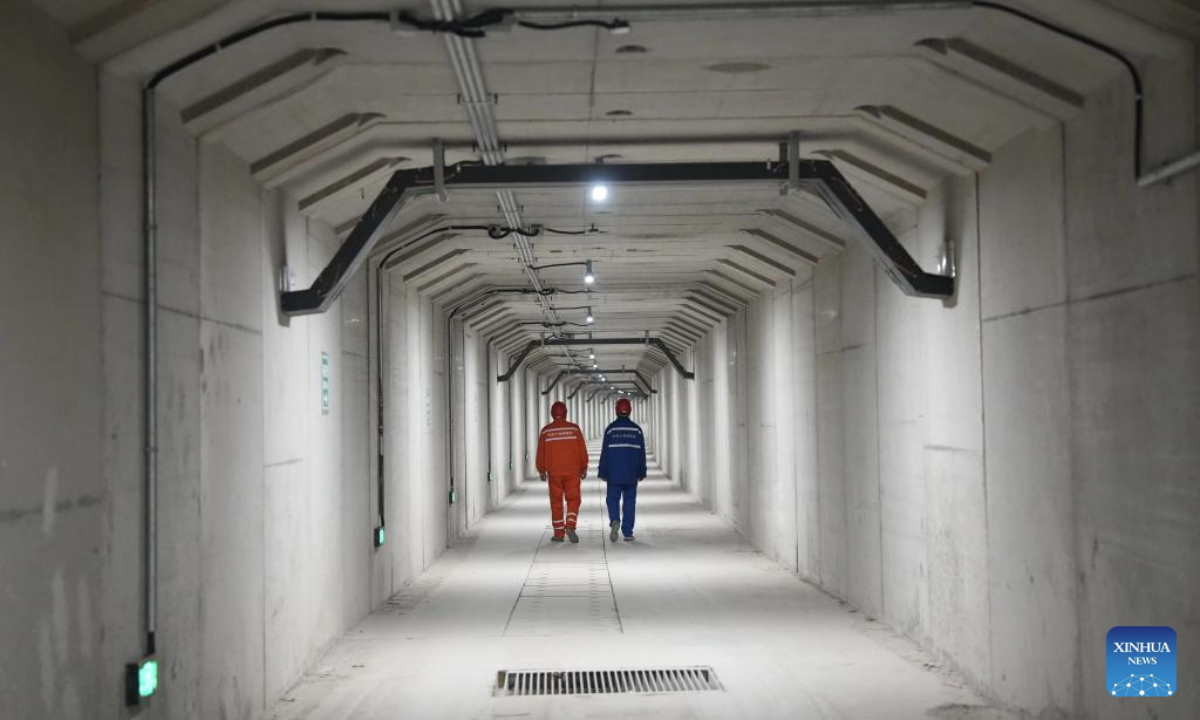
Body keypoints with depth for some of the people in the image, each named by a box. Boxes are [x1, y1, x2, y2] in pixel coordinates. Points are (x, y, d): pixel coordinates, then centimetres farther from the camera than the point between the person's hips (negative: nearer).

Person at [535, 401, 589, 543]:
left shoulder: (546, 431, -1)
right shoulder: (574, 428, -3)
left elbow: (541, 453, 2)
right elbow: (582, 450, -1)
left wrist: (541, 471, 12)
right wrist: (584, 468, 8)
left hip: (553, 472, 1)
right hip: (572, 471, -1)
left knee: (556, 502, 8)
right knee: (573, 500, 8)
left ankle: (559, 533, 9)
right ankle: (570, 526, -13)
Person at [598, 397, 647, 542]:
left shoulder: (611, 429, -4)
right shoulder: (636, 429, 2)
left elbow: (605, 452, -4)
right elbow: (642, 452, 4)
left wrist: (603, 473, 1)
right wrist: (641, 473, 10)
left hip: (614, 473, -1)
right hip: (631, 474, 1)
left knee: (613, 499, 8)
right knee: (629, 501, 6)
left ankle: (614, 521, -19)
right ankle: (628, 533, 5)